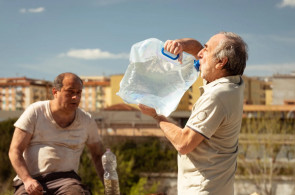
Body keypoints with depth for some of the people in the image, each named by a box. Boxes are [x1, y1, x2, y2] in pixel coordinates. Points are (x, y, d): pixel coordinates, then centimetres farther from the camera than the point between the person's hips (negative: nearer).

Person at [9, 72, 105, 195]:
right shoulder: (35, 112, 3)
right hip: (30, 179, -1)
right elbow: (15, 150, 0)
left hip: (65, 179, 1)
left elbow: (98, 155, 21)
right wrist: (27, 180, -16)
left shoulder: (87, 120, 11)